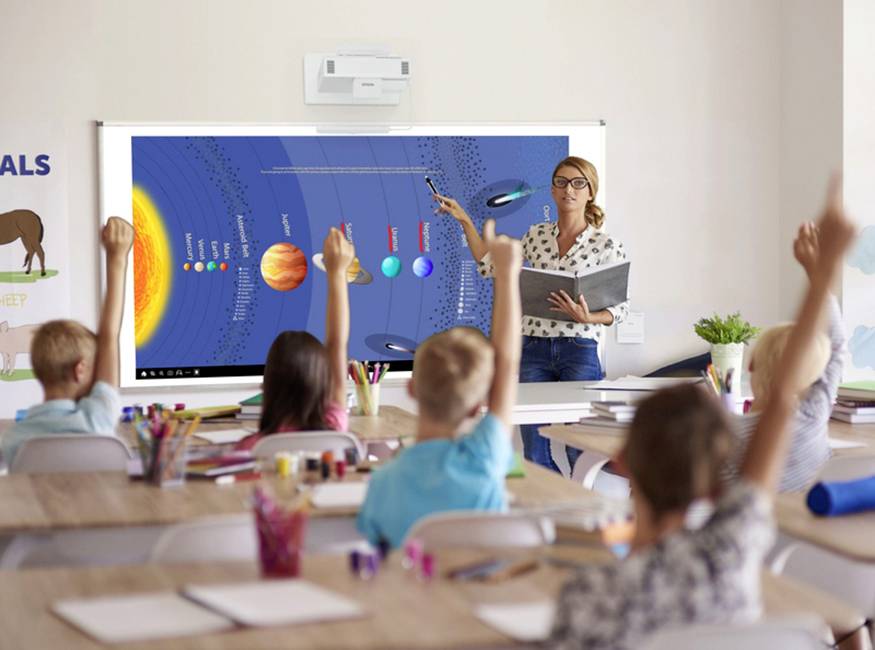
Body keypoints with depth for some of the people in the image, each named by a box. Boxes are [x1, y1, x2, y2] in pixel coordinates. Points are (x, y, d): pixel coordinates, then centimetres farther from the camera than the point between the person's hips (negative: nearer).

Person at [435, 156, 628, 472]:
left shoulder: (606, 245, -2)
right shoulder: (537, 235, 10)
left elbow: (620, 307, -1)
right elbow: (490, 266, 20)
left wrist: (586, 317, -19)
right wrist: (464, 220, 17)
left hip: (579, 351, -4)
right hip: (533, 349, 4)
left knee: (581, 453, -3)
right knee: (534, 454, 4)